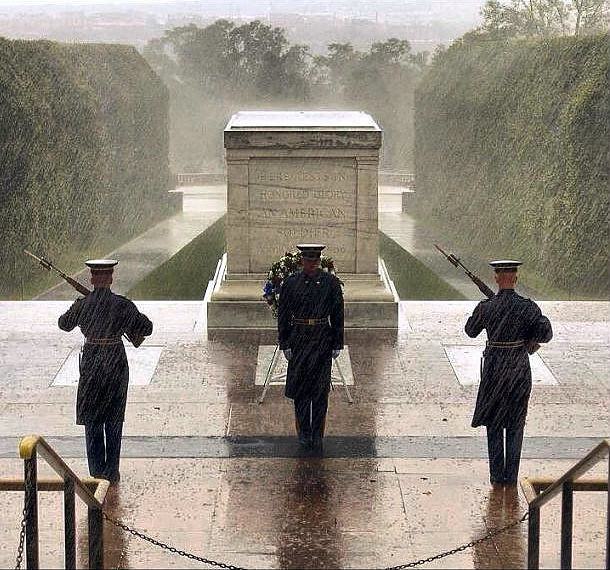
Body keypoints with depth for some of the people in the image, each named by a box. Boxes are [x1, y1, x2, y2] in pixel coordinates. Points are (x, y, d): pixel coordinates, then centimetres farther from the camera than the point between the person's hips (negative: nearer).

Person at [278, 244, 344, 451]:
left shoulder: (330, 282, 0)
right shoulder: (291, 282, 1)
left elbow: (338, 315, 3)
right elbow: (283, 315, 5)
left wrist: (337, 344, 1)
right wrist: (285, 343, 0)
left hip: (323, 340, -1)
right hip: (299, 338, 1)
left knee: (320, 389, 0)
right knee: (300, 386, 2)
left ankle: (317, 435, 8)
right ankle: (304, 433, 13)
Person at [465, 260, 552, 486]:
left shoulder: (485, 307, -8)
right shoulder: (527, 307, -9)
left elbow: (471, 331, 8)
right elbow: (546, 333, -14)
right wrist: (530, 338, 5)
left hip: (493, 369, 0)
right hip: (520, 370, 0)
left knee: (493, 423, 11)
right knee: (515, 424, 11)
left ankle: (497, 475, 9)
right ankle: (511, 476, 11)